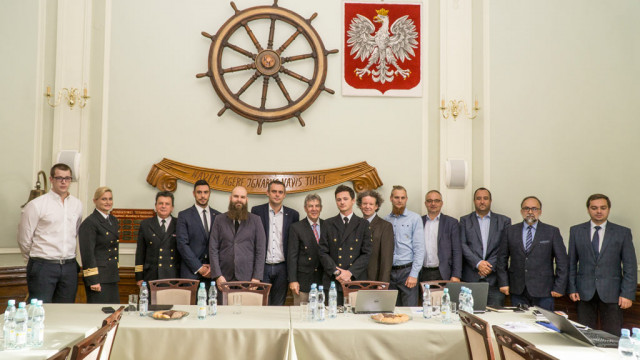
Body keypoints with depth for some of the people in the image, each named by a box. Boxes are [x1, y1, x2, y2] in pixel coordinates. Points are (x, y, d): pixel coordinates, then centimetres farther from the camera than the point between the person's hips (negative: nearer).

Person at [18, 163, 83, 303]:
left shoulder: (77, 205, 9)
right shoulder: (36, 205, -6)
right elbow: (24, 239, 0)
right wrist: (35, 258, 10)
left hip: (69, 266, 4)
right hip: (43, 266, -4)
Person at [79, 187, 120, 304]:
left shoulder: (113, 220, 14)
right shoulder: (89, 223, -10)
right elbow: (87, 253, -14)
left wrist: (116, 268, 17)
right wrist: (93, 280, -17)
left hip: (112, 276, 8)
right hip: (98, 277, -8)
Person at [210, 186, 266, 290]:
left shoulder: (255, 220, 4)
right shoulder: (219, 220, 7)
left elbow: (260, 250, 2)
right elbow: (213, 249, 3)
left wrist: (257, 278, -5)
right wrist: (218, 275, -6)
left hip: (247, 278, -1)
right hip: (224, 279, 1)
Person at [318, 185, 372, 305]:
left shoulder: (363, 224, 7)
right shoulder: (328, 224, 9)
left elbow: (366, 253, 1)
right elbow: (323, 252, 4)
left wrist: (350, 272, -10)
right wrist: (336, 272, -9)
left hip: (356, 281, 0)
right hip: (332, 281, 1)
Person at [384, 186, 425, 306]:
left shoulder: (414, 218, 1)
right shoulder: (385, 220, 11)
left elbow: (419, 248, -5)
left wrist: (414, 274, -12)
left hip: (407, 270, -3)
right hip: (389, 272, 3)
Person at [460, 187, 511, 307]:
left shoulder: (504, 221, 12)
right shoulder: (465, 220, 12)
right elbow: (462, 245, 1)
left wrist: (491, 265, -8)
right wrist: (478, 263, -11)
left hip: (494, 277, 0)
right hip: (471, 278, 0)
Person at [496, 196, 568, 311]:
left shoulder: (552, 232, 4)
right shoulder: (510, 231, 9)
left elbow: (562, 261, 3)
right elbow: (502, 259, 10)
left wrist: (559, 288, -2)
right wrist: (503, 283, 2)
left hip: (543, 292, -1)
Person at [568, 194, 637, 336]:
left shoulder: (623, 232, 3)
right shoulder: (576, 231, 7)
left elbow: (630, 266, 2)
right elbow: (571, 263, 9)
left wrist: (627, 293, -5)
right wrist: (572, 288, 2)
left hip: (611, 294, -1)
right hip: (584, 293, 1)